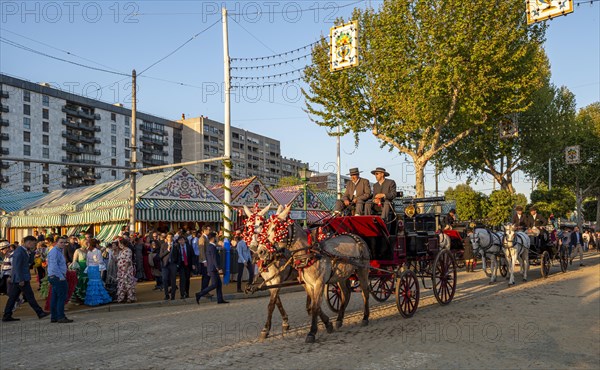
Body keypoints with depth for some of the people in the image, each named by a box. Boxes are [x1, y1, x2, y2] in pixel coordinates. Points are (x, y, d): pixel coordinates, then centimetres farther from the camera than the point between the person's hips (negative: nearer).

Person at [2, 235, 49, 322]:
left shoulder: (24, 251, 14)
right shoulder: (19, 251, -17)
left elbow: (29, 262, 22)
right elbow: (17, 266, -21)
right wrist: (21, 280, -21)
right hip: (21, 279, -10)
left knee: (12, 297, 11)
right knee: (30, 296, -3)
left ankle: (7, 316, 15)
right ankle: (40, 313, 3)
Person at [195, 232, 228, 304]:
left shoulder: (208, 246, 14)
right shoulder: (212, 247, -17)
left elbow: (207, 258, 20)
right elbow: (214, 259, -21)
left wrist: (208, 269, 24)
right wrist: (218, 269, -21)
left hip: (211, 268, 10)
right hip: (213, 268, -10)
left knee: (219, 284, 11)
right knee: (214, 285, -7)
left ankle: (220, 299, 12)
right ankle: (199, 294, -7)